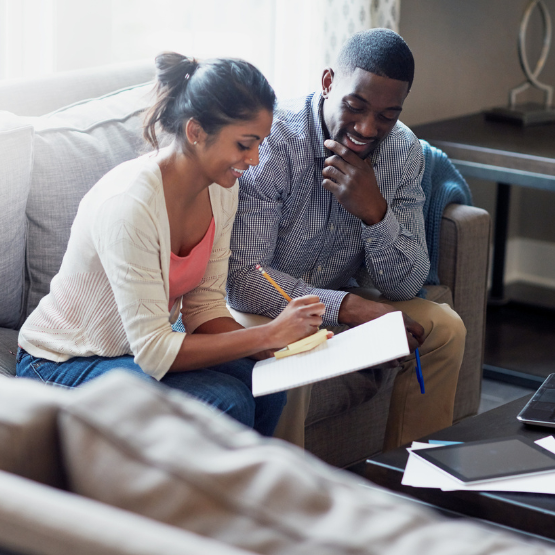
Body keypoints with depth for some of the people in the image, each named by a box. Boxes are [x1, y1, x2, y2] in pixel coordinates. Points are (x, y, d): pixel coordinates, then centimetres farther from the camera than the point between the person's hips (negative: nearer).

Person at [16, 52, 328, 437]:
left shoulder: (221, 189, -6)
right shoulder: (129, 203, -31)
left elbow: (206, 306, -2)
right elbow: (153, 351, -30)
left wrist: (275, 345, -20)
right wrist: (270, 334, -30)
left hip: (145, 346, 7)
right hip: (63, 367, -7)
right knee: (225, 403, -27)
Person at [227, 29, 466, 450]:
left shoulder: (403, 151, -7)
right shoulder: (271, 144, -26)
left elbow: (406, 285, -9)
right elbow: (242, 279, -30)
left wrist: (374, 210, -28)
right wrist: (350, 307, -38)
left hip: (342, 300, 6)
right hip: (263, 307, -6)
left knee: (444, 329, -10)